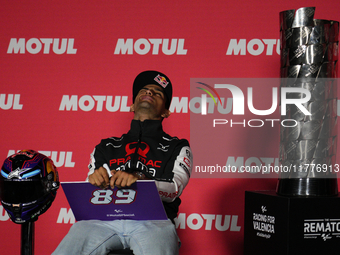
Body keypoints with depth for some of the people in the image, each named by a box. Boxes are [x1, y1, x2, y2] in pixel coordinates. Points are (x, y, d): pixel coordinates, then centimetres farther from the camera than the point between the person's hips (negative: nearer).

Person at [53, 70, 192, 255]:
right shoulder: (106, 147, 29)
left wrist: (139, 180, -18)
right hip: (105, 218, 2)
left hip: (153, 221, -2)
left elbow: (175, 189, 3)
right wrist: (94, 181, -5)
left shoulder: (177, 148, 22)